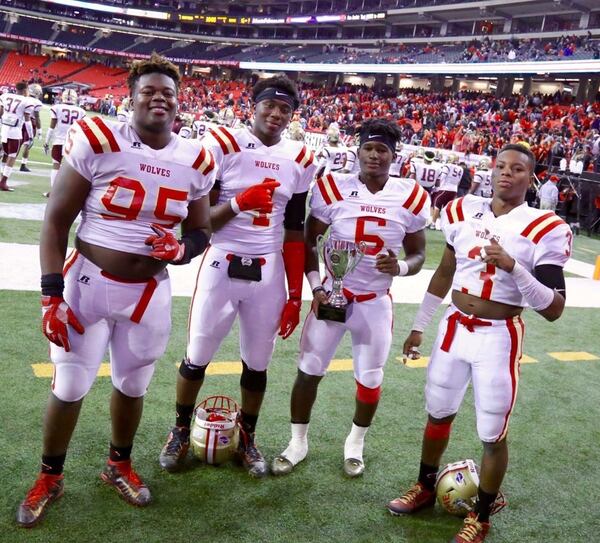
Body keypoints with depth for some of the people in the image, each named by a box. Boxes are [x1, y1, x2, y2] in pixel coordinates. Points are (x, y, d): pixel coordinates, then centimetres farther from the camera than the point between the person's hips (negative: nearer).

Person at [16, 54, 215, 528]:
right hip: (88, 283, -3)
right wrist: (52, 295, -15)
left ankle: (119, 465, 41)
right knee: (69, 387, 7)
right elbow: (56, 221, -10)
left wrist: (181, 250, -15)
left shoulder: (196, 163, -2)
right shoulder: (97, 141, -14)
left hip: (148, 294, 3)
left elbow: (201, 232, 9)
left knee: (133, 386, 16)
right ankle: (50, 477, 31)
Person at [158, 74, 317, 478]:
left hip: (268, 271, 3)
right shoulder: (222, 145, -7)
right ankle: (181, 432, 33)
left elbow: (294, 232, 8)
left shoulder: (299, 160, 5)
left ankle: (247, 438, 33)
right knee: (198, 357, 10)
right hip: (222, 265, -2)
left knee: (258, 362, 11)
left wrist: (295, 295, 6)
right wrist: (238, 203, -26)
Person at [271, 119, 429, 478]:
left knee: (370, 378, 10)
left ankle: (355, 443, 35)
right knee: (310, 369, 5)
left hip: (376, 301, 1)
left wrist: (400, 267, -19)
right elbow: (309, 241, 0)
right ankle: (298, 441, 25)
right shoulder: (334, 188, -9)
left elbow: (418, 254, 3)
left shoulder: (410, 197, -6)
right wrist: (316, 287, -10)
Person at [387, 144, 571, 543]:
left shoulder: (545, 230, -13)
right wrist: (418, 326, 16)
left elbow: (553, 310, -15)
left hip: (499, 338, -4)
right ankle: (426, 488, 43)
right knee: (438, 414, 19)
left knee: (493, 434, 6)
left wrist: (512, 266, -28)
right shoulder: (463, 211, 1)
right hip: (455, 329, 5)